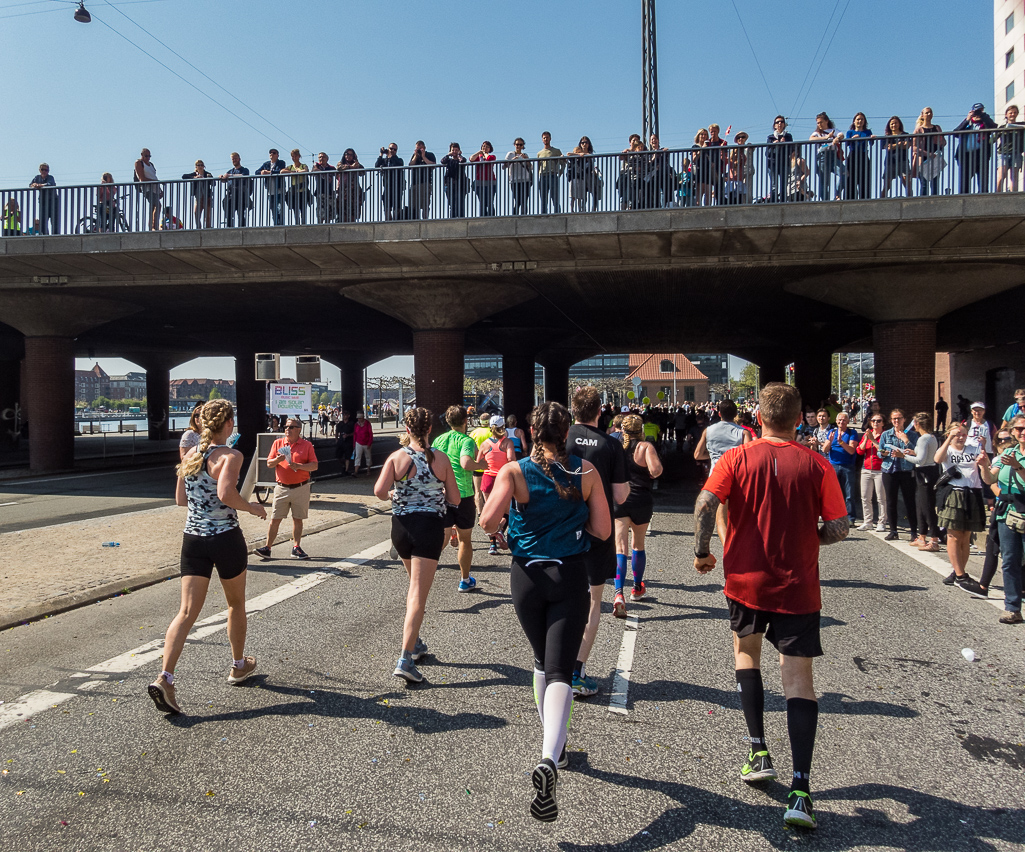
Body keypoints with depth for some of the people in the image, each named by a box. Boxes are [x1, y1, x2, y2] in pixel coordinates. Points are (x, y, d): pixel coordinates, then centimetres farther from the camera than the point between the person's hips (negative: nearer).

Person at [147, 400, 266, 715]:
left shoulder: (190, 455, 7)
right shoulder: (231, 456, -13)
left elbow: (180, 499, 12)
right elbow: (226, 494, -28)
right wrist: (251, 507, -12)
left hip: (193, 538, 5)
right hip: (226, 538, -5)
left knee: (187, 611, 3)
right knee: (236, 604, 17)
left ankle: (164, 677, -11)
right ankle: (238, 665, 32)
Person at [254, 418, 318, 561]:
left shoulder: (307, 445, 2)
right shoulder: (278, 443, 8)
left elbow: (314, 465, -1)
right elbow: (269, 463, 7)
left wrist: (299, 466, -16)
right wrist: (277, 460, -15)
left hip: (301, 488, -1)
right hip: (281, 488, 1)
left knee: (298, 519, 6)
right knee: (275, 519, 1)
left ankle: (296, 548, 15)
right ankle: (267, 548, 5)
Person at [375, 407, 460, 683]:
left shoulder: (396, 457, -3)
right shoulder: (441, 459, -3)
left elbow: (379, 491, -14)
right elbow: (454, 499, 1)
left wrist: (395, 494, 7)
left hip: (402, 525, 3)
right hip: (430, 527, -2)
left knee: (414, 585, 25)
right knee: (418, 594, -4)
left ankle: (414, 643, 33)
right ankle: (405, 659, -13)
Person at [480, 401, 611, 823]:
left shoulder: (513, 472, -8)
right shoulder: (585, 471, -4)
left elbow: (488, 523, -18)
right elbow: (602, 530, -2)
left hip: (527, 575, 1)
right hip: (570, 575, -1)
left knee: (543, 662, 22)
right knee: (559, 670, -3)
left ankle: (553, 747, 36)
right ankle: (549, 759, -24)